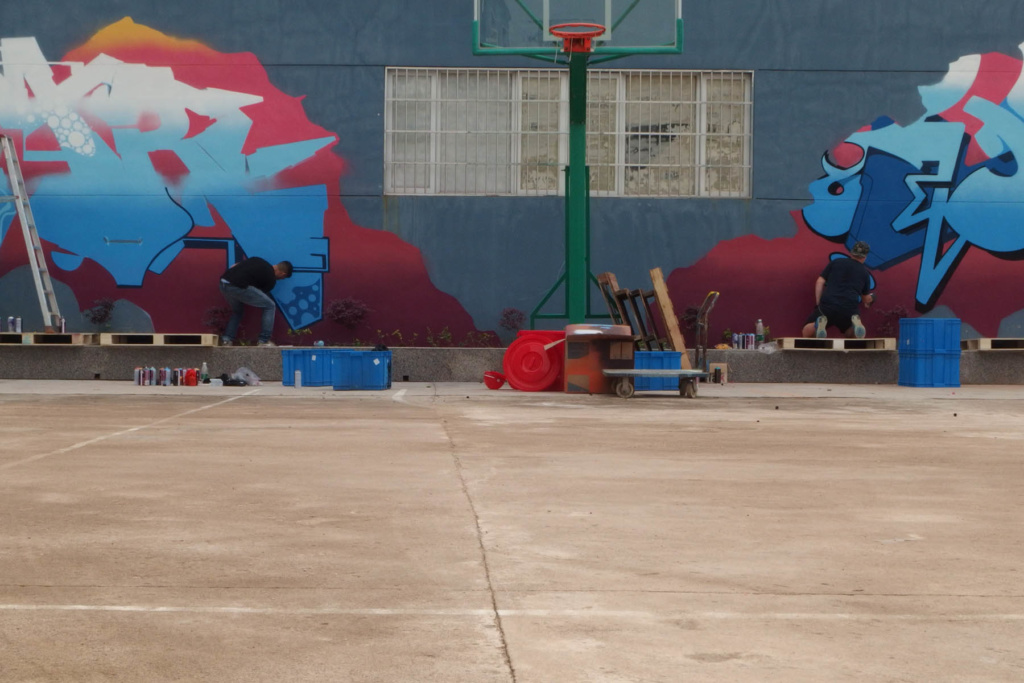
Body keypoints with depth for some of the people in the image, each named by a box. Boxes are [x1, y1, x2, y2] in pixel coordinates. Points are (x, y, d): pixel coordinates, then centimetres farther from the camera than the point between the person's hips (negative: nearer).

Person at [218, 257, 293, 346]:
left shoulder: (257, 260, 25)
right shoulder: (271, 279, 7)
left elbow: (233, 266, 21)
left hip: (223, 283, 8)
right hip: (238, 287, -8)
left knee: (237, 311, 33)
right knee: (270, 306, 7)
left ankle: (226, 340, 22)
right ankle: (264, 341, 8)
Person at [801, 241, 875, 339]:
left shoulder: (836, 262, 16)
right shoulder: (864, 272, 17)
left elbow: (820, 282, 8)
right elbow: (866, 298, 29)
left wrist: (818, 304, 11)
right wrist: (868, 303, 53)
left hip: (827, 305, 0)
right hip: (850, 308, 1)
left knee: (807, 332, 13)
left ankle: (820, 323, -22)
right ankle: (856, 323, -10)